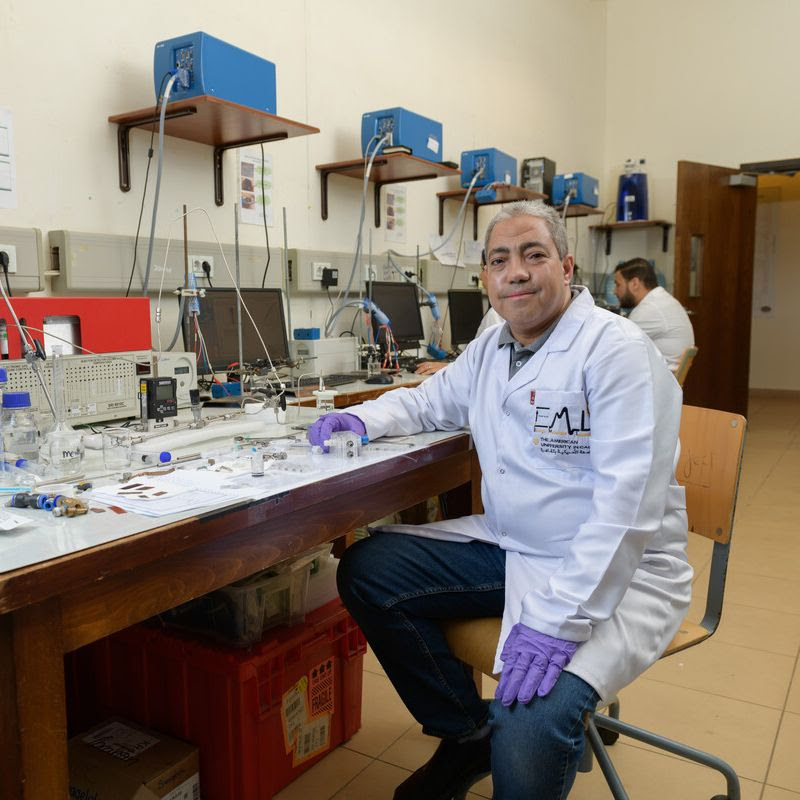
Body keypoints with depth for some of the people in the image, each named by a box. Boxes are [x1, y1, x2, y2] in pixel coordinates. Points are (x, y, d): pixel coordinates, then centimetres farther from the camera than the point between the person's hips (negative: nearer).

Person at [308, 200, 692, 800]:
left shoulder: (618, 349, -16)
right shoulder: (490, 349, 8)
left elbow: (628, 500, -24)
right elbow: (427, 401, 24)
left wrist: (560, 619, -30)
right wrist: (360, 420, 3)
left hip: (618, 569, -7)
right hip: (508, 547, 8)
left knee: (531, 723, -32)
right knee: (366, 570, -2)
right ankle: (469, 731, 12)